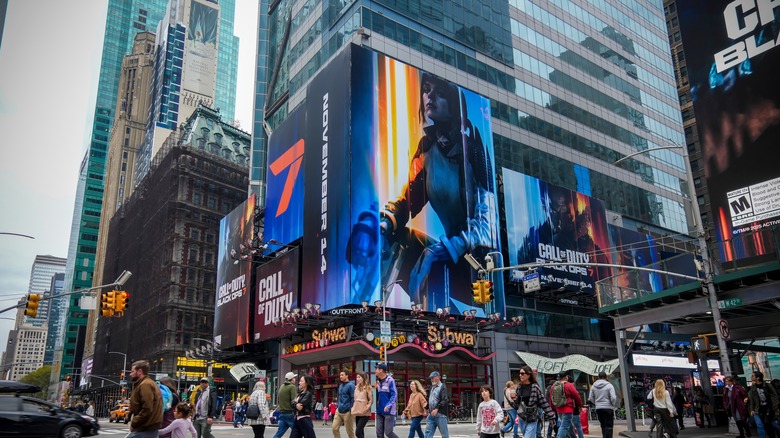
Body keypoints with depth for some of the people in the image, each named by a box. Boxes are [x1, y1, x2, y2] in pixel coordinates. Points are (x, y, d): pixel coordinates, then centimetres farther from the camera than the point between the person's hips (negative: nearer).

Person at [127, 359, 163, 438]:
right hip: (150, 428, 10)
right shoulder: (149, 383, 19)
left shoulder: (145, 385, -14)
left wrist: (133, 422, -13)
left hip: (144, 430, -10)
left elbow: (147, 409, -22)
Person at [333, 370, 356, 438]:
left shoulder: (351, 385, -11)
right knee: (334, 428, 2)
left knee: (350, 432, 2)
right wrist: (337, 407, 15)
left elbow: (353, 398, -14)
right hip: (339, 411, 8)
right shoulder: (340, 385, 14)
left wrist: (351, 410, -16)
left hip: (347, 412, -8)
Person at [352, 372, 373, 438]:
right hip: (357, 413, 6)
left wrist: (365, 409, -16)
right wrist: (353, 409, 7)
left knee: (358, 433, -14)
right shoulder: (357, 387, 12)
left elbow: (371, 400, -8)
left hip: (364, 414, -6)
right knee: (360, 433, 8)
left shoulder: (367, 387, -5)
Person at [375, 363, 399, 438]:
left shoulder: (390, 380, -10)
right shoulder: (378, 381, 11)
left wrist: (388, 406, -24)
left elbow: (394, 395, -14)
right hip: (379, 411, 7)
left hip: (389, 411, -7)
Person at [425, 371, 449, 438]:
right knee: (428, 433, 0)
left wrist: (437, 409, -21)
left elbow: (445, 400, -16)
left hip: (440, 415, -7)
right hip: (431, 415, 7)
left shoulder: (442, 387, -5)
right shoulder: (432, 387, 19)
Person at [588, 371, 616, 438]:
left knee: (603, 426, 16)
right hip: (608, 408, -4)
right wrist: (613, 404, 5)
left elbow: (591, 398, 5)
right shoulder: (609, 385, -8)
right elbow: (613, 398, -14)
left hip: (598, 409, 4)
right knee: (608, 427, 0)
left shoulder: (594, 386, 4)